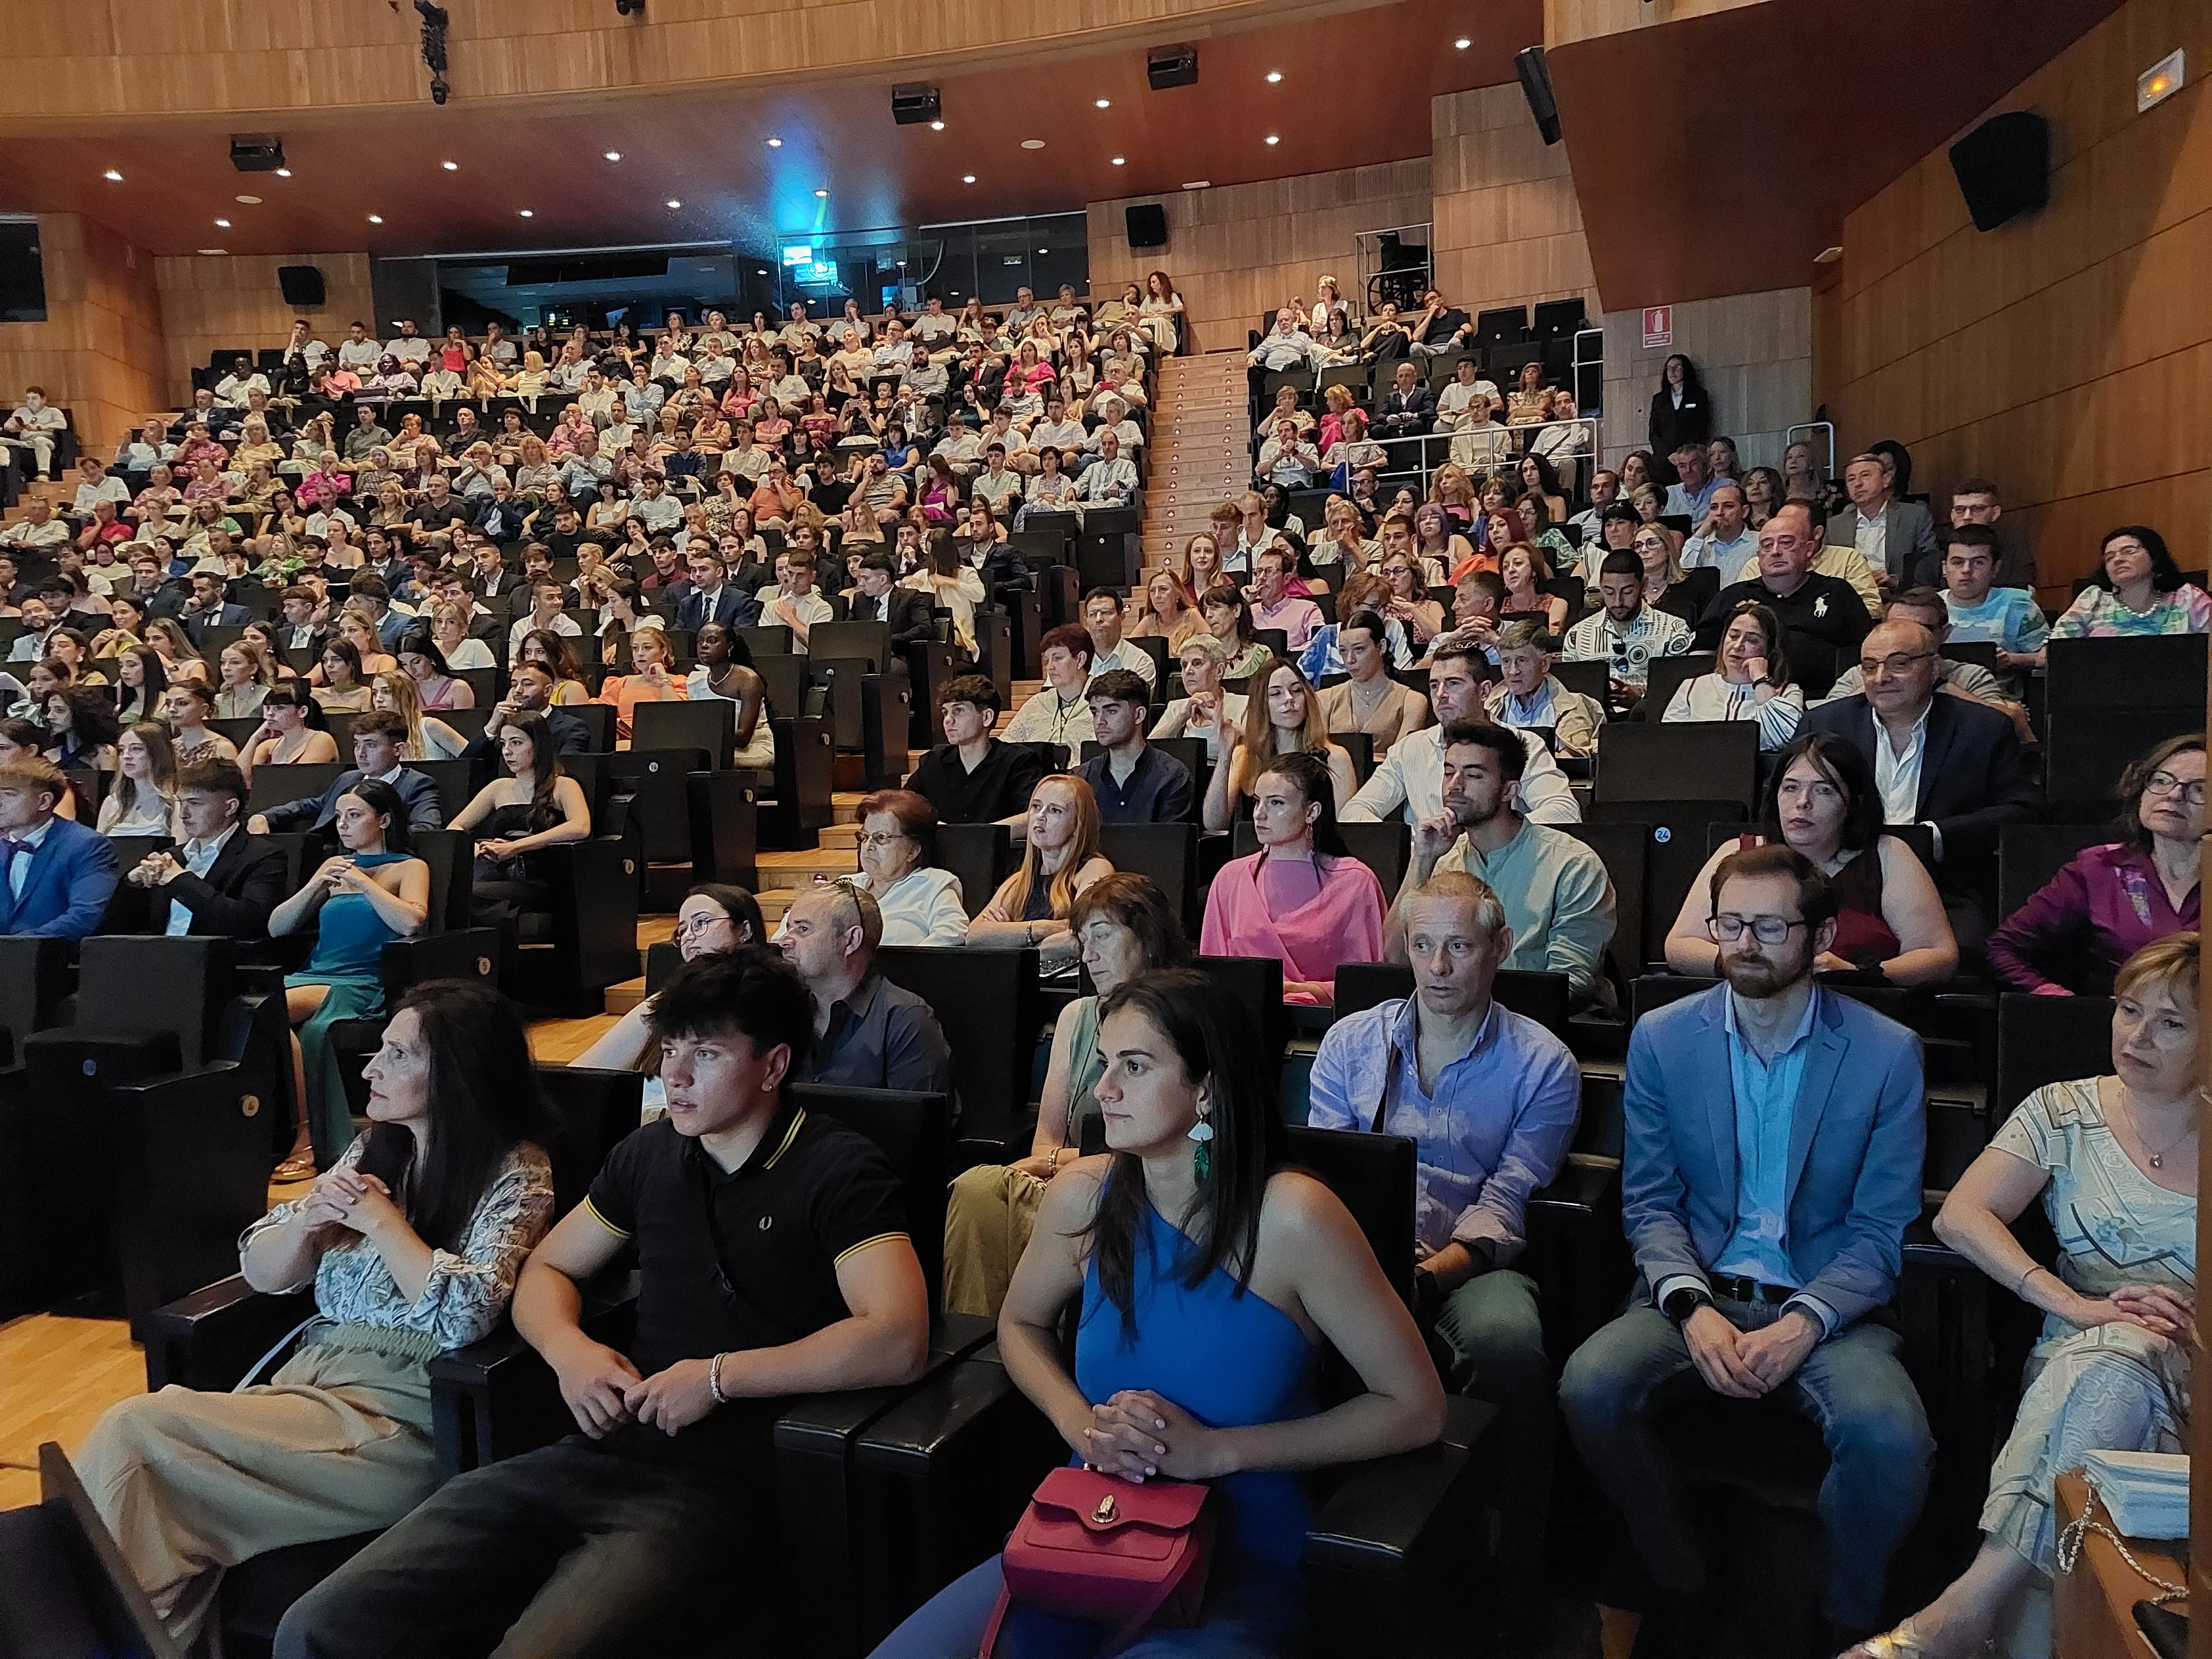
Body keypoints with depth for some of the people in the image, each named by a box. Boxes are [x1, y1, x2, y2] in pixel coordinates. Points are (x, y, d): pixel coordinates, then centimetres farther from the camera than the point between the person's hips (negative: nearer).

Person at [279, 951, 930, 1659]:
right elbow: (545, 1270, 24)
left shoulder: (839, 1170, -5)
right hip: (597, 1454, 6)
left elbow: (898, 1342, -18)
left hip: (717, 1489, -6)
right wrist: (570, 1349, 1)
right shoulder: (651, 1152, 14)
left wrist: (719, 1377, -13)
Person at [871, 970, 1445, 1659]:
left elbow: (1416, 1407, -11)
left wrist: (1216, 1450, -16)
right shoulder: (1082, 1195, -5)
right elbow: (1020, 1324, 15)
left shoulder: (1291, 1219, -18)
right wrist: (1079, 1422, -6)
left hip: (1238, 1569, -4)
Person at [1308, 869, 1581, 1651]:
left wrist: (1432, 1273, -23)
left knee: (1507, 1341, -36)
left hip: (1471, 1261, -1)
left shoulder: (1541, 1065, 3)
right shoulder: (1351, 1042, 10)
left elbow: (1503, 1208, -5)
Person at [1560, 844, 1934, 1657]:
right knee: (1591, 1387, -27)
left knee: (1889, 1435, -31)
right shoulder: (1661, 1038, 2)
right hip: (1696, 1289, 1)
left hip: (1827, 1300, -1)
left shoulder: (1888, 1052, -3)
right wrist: (1692, 1307, -16)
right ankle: (1678, 1584, 2)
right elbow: (1649, 1202, 3)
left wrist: (1804, 1322, -19)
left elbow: (1881, 1228, -2)